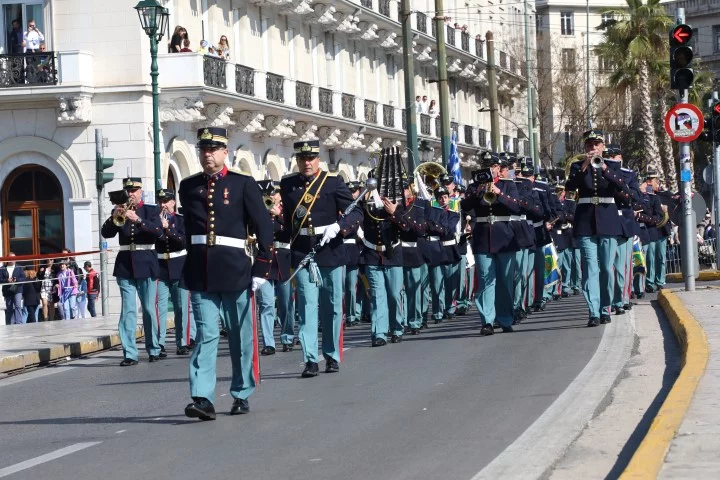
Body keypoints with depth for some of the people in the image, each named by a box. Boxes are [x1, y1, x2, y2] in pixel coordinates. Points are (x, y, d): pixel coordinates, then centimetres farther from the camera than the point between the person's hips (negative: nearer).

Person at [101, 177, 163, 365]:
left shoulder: (151, 210, 4)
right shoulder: (119, 211, 11)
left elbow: (158, 230, -13)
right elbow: (106, 233, 1)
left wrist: (137, 219, -25)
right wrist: (114, 217, -16)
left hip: (145, 264, -2)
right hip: (124, 264, 2)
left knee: (149, 309, 3)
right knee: (128, 310, -4)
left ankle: (154, 350, 14)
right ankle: (129, 354, -8)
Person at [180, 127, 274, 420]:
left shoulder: (243, 184, 0)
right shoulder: (189, 187, 9)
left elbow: (264, 227, -1)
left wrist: (261, 268, -6)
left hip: (235, 270, -1)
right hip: (200, 273, 1)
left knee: (241, 336, 8)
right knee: (206, 334, -8)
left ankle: (242, 395, 21)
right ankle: (203, 398, -17)